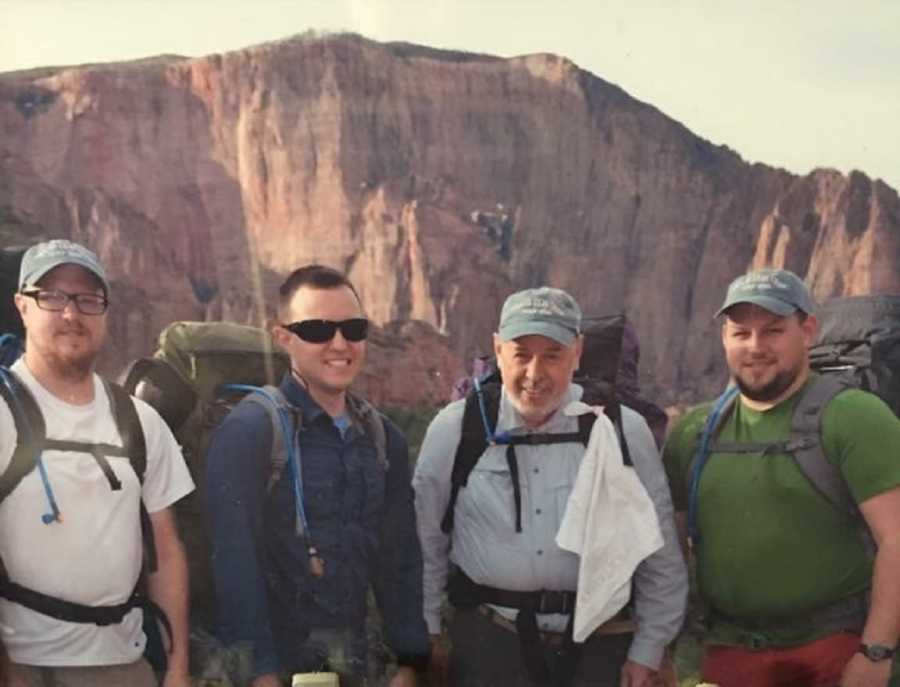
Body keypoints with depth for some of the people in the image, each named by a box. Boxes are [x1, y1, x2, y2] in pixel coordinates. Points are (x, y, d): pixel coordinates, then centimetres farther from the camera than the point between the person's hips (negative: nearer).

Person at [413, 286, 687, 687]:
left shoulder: (624, 431, -3)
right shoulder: (454, 428, -4)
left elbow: (660, 559, 4)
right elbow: (425, 544, 8)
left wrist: (647, 653, 5)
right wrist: (428, 630, 10)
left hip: (598, 643, 1)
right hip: (486, 639, 0)